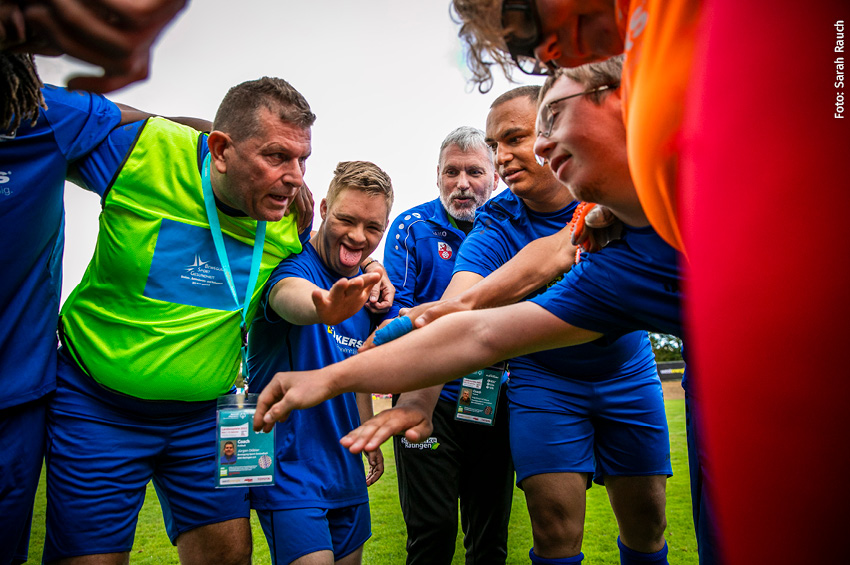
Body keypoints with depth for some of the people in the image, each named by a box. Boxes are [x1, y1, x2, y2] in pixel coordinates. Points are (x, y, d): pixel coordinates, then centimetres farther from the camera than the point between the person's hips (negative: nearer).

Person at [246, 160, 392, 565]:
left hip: (346, 467, 7)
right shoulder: (295, 263, -17)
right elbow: (288, 295, -43)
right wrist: (323, 305, -65)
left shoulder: (364, 287, 5)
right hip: (289, 467, -7)